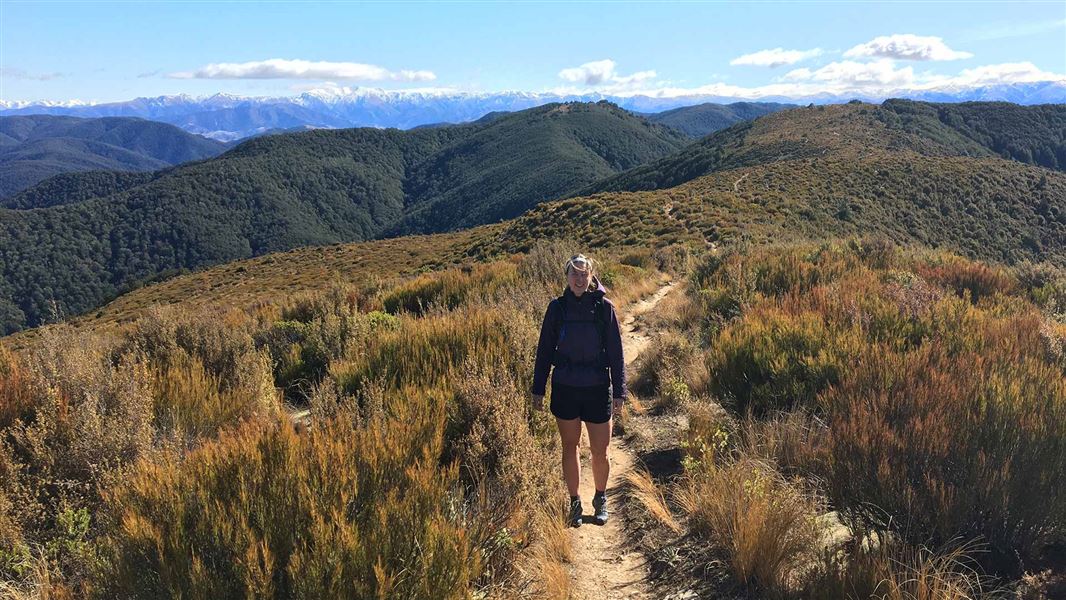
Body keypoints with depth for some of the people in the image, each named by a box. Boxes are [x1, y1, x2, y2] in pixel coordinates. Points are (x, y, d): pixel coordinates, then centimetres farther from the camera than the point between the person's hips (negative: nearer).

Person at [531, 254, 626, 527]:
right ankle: (574, 502, 29)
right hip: (564, 389, 1)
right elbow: (545, 349, 4)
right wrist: (538, 389, 5)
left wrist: (618, 392, -2)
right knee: (569, 448, 12)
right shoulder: (557, 307, -1)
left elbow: (615, 352, -1)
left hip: (597, 389, -1)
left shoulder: (604, 307, -4)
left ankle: (600, 499, 30)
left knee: (600, 451, 6)